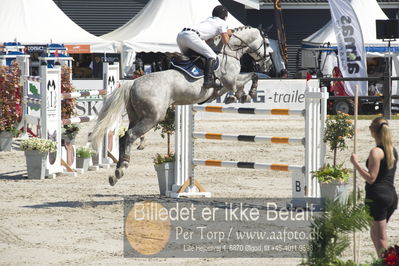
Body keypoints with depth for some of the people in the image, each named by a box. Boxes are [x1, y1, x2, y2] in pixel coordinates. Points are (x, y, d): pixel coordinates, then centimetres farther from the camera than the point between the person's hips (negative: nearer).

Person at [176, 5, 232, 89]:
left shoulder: (209, 19, 35)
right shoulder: (222, 23, 14)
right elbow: (225, 41, 8)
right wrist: (227, 34, 29)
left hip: (180, 35, 8)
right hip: (191, 36, -8)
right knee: (212, 56, -4)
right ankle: (208, 80, -18)